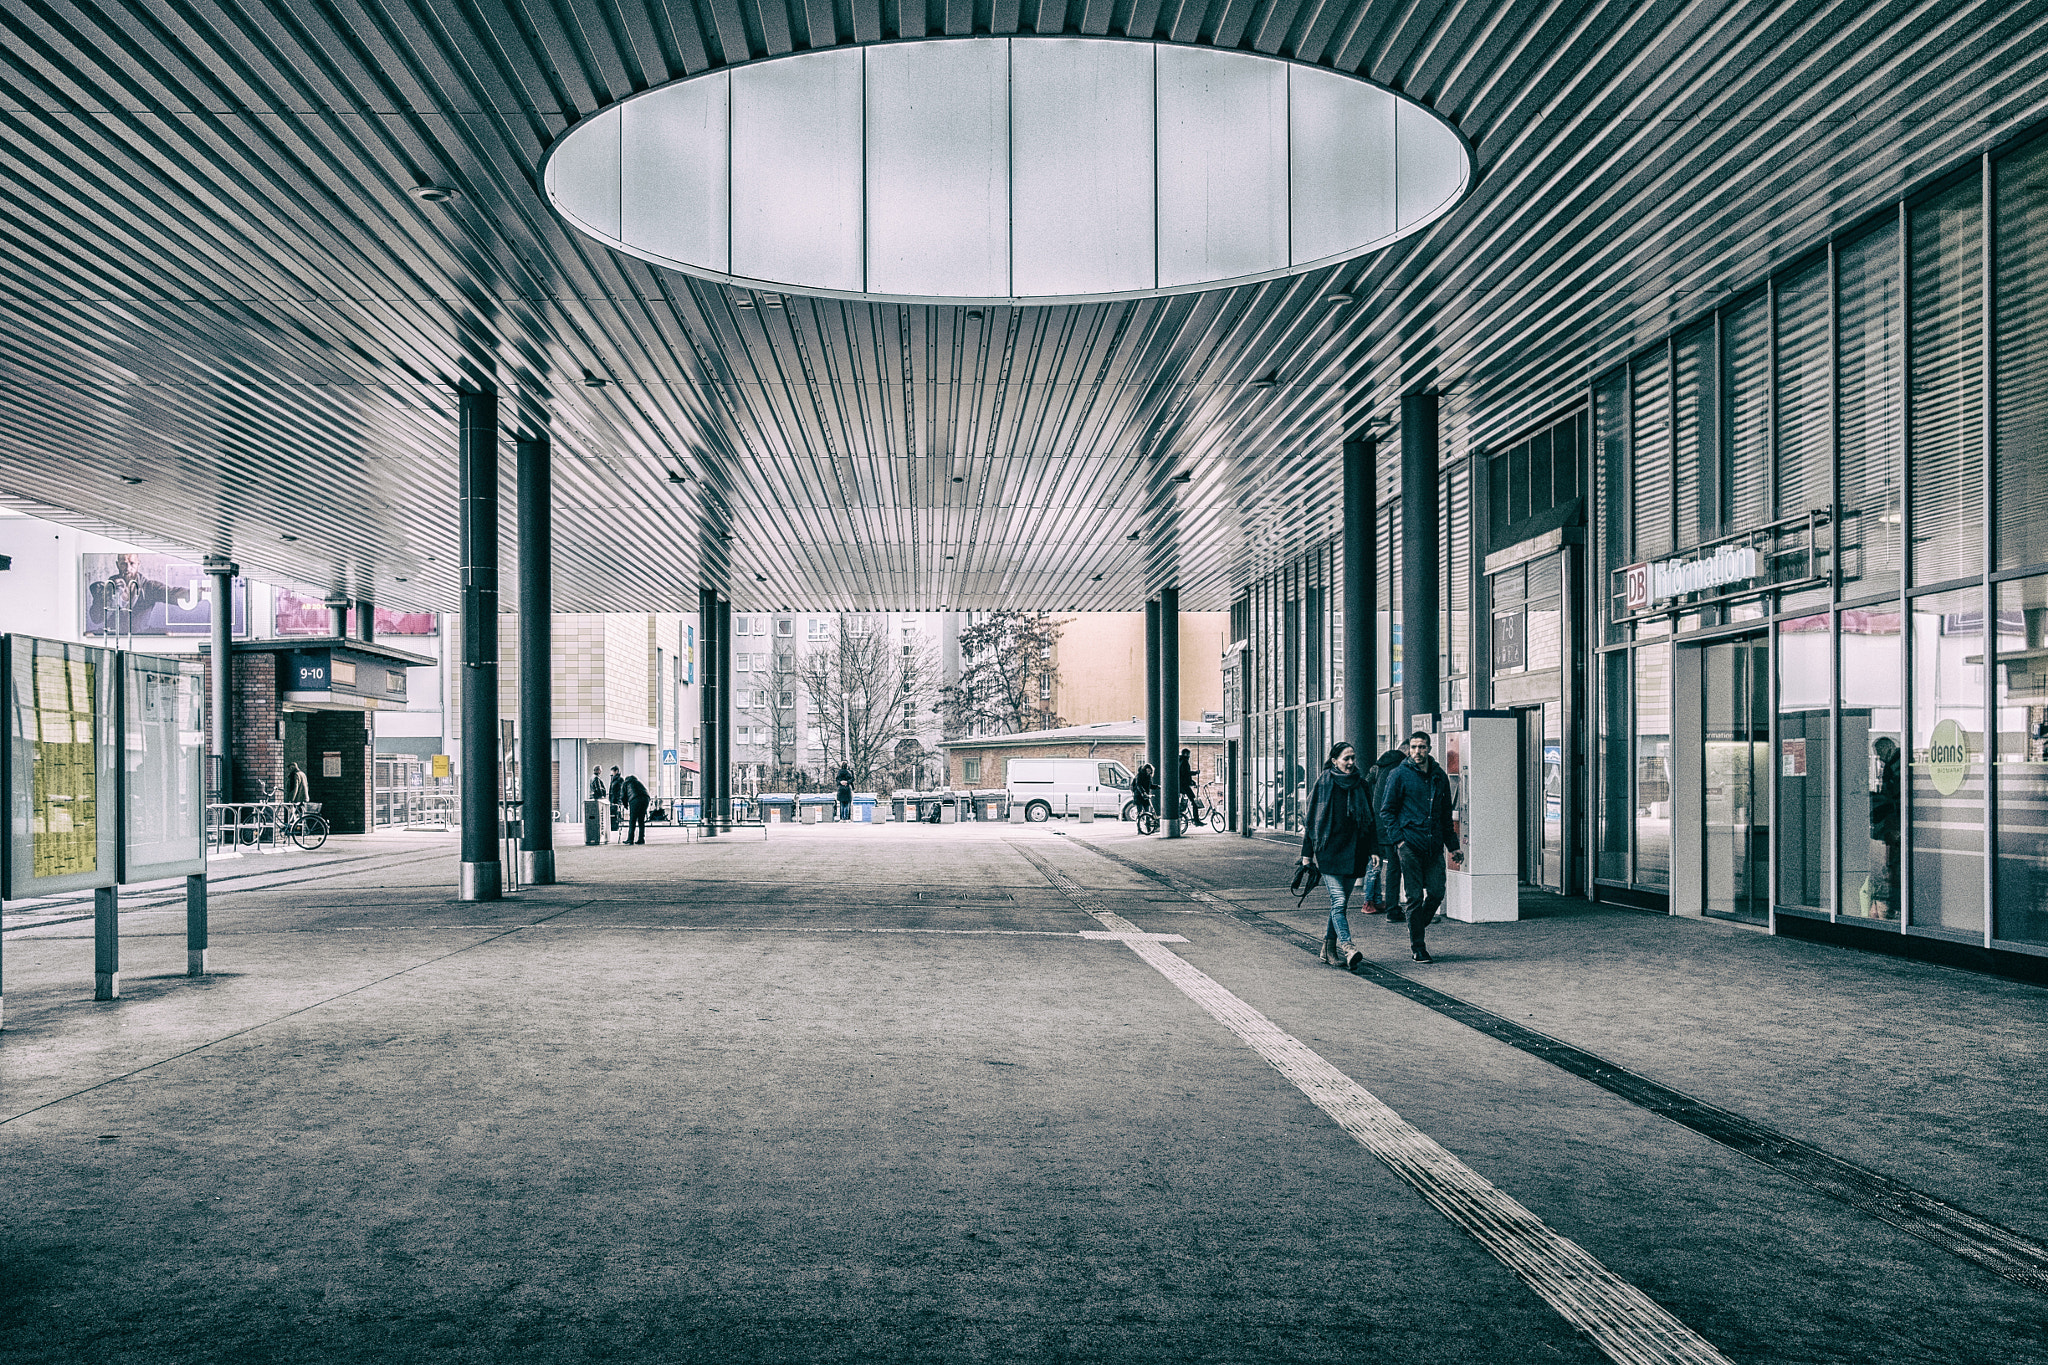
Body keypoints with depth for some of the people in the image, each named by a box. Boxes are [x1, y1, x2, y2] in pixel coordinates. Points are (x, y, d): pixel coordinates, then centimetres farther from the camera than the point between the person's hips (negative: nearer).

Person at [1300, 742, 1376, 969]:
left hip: (1353, 852, 4)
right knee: (1339, 901, -14)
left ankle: (1329, 948, 18)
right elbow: (1312, 818, -1)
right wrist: (1307, 853, -3)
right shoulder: (1323, 783, -3)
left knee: (1340, 903, 8)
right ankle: (1347, 948, -20)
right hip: (1328, 852, -4)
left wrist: (1372, 850, 10)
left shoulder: (1360, 784, 9)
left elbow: (1369, 819, 15)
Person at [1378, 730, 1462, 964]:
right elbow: (1387, 811, 0)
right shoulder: (1399, 775, -1)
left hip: (1434, 846, 4)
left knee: (1437, 893, 0)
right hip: (1410, 845, -4)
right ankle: (1418, 947, 7)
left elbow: (1446, 814, 21)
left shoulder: (1439, 776, 13)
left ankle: (1418, 928, 27)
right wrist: (1398, 839, -11)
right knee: (1415, 896, -2)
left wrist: (1452, 846, 18)